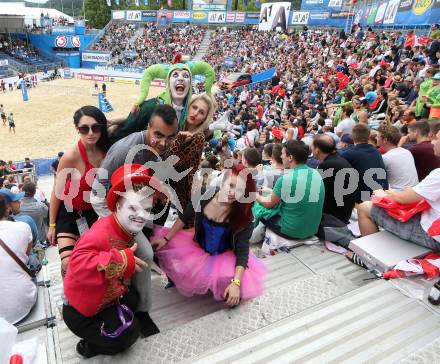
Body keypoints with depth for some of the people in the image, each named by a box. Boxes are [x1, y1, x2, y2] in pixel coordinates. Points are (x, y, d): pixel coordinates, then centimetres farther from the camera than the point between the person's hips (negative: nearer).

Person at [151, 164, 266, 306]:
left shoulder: (244, 216, -24)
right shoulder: (206, 196, -19)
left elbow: (242, 250, -24)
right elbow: (184, 218, -3)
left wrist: (236, 282, -34)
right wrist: (166, 238, -3)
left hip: (226, 256, -3)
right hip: (199, 247, 3)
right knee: (164, 246, -9)